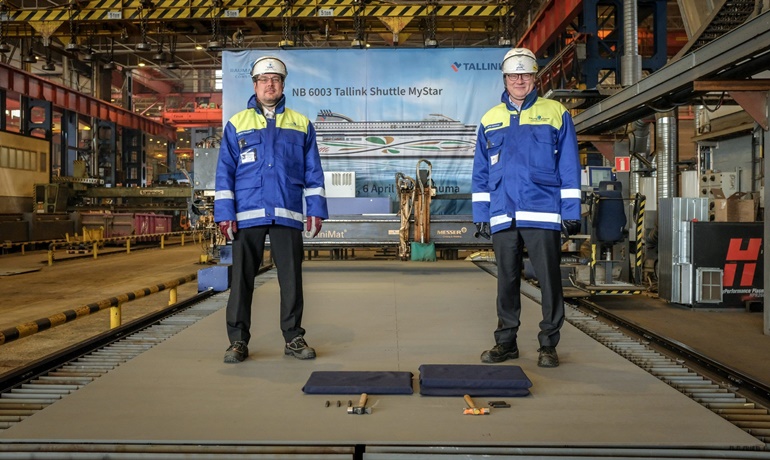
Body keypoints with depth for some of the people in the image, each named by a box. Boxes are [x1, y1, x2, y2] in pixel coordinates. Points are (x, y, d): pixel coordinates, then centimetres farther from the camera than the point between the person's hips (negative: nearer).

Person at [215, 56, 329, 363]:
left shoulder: (301, 125, 13)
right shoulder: (236, 124, 11)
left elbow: (313, 172, 11)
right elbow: (224, 172, 6)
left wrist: (316, 210, 2)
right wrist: (224, 214, -2)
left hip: (288, 215, 1)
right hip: (247, 215, 0)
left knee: (291, 278, 3)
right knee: (242, 278, 2)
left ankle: (294, 338, 15)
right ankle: (238, 340, 12)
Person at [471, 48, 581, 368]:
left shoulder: (556, 114, 6)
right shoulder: (490, 119, 14)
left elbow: (569, 168, 3)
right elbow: (480, 173, 14)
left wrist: (571, 213, -3)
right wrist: (480, 215, 8)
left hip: (543, 214, -2)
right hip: (503, 217, 3)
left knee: (549, 280, 0)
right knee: (506, 281, 9)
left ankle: (548, 344, 12)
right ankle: (506, 341, 20)